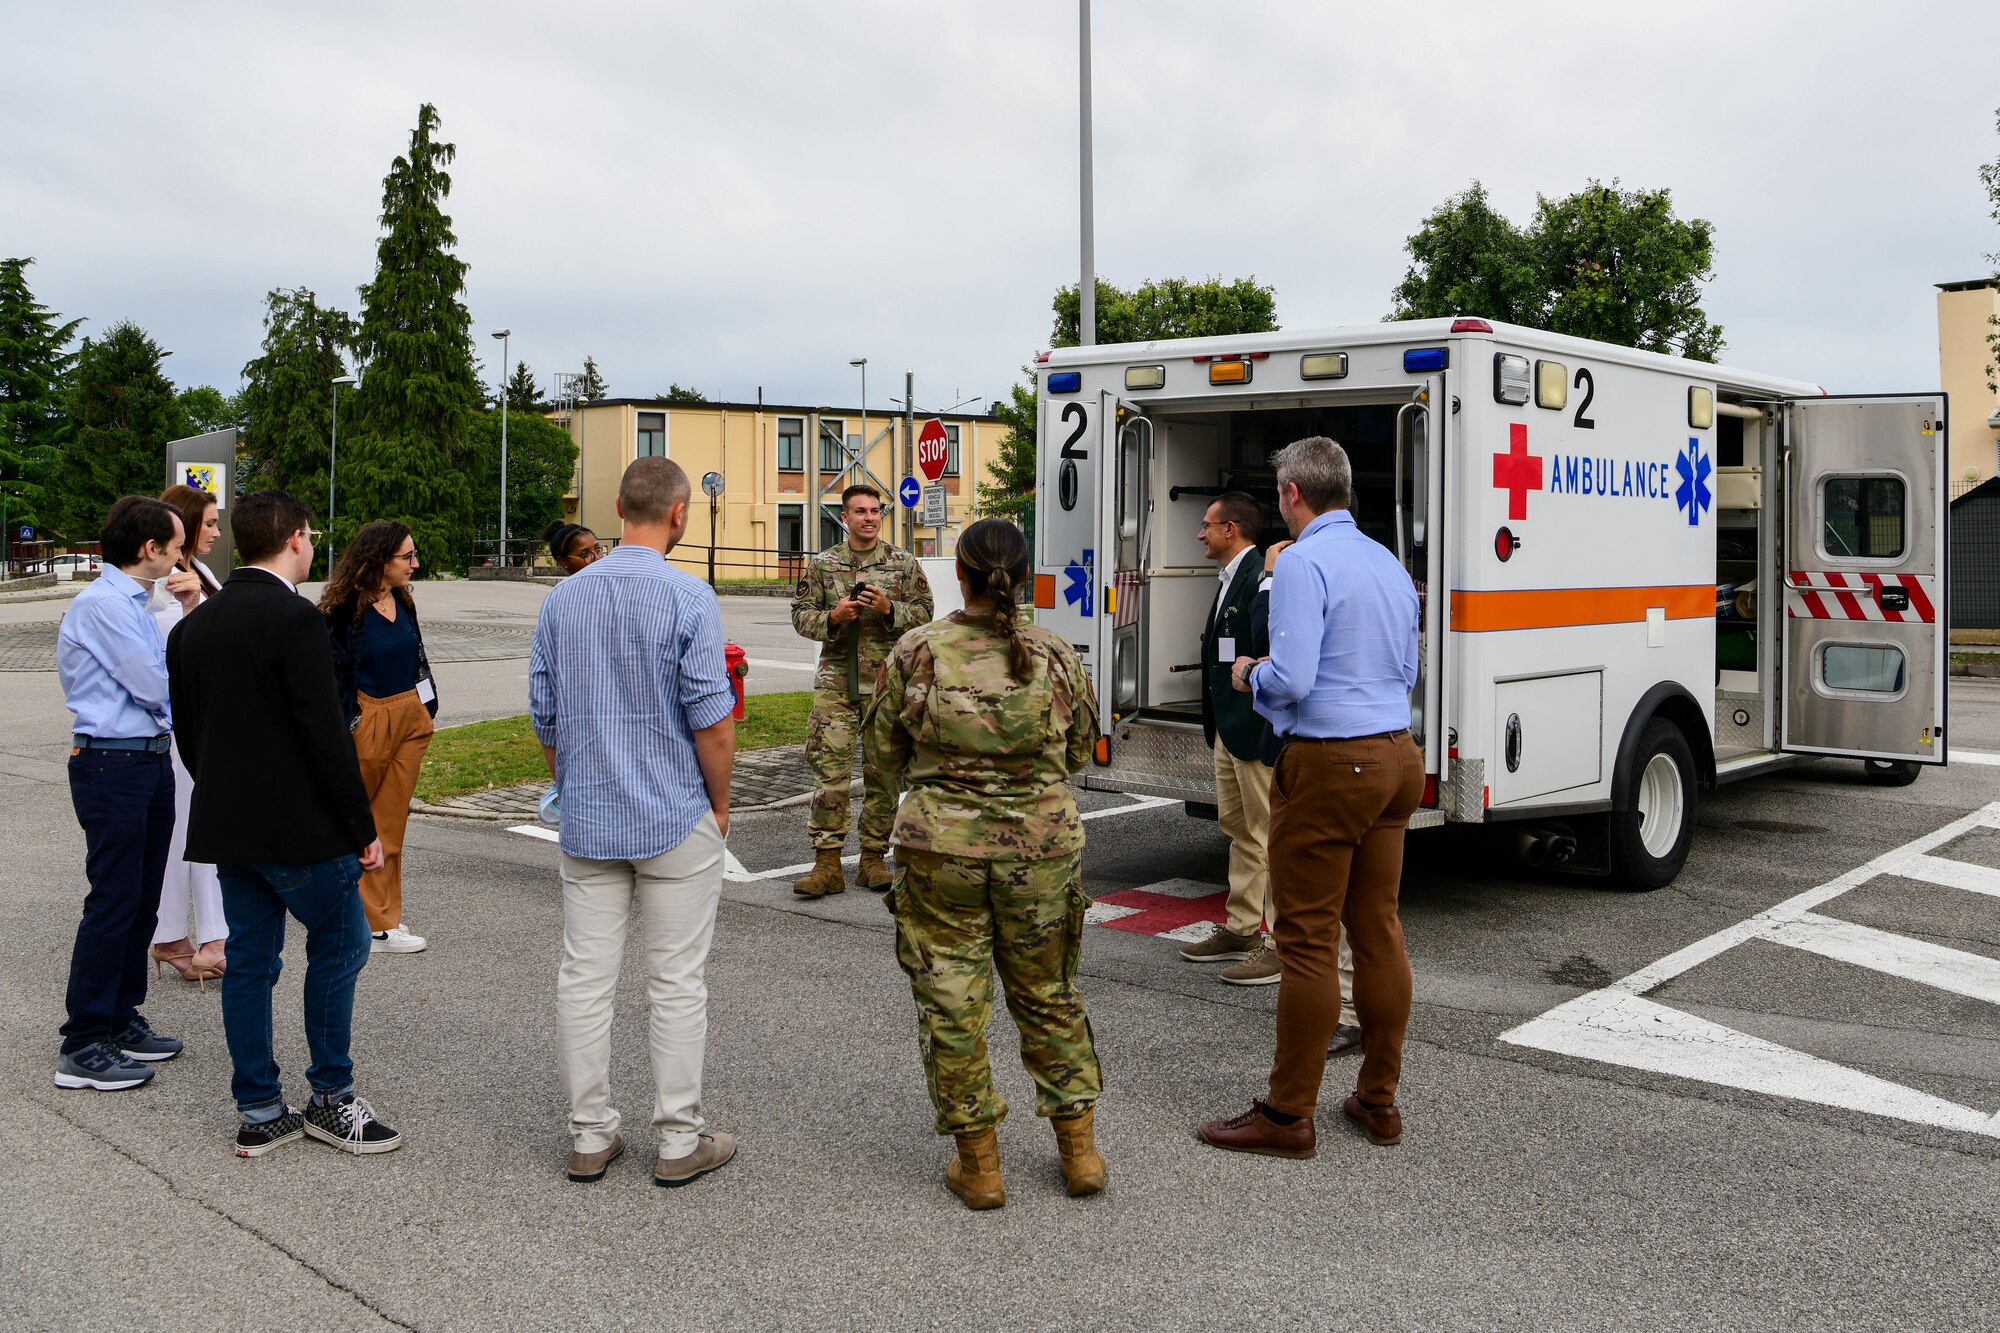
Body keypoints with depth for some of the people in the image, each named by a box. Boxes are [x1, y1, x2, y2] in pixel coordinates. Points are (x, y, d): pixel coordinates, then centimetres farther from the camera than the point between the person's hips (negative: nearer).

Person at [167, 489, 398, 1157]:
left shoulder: (194, 625, 10)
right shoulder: (294, 619, -16)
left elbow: (188, 734, 15)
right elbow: (326, 734, -18)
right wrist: (363, 828, -12)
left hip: (224, 826, 8)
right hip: (297, 826, -8)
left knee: (249, 959, 12)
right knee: (339, 944, 6)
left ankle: (259, 1114, 19)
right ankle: (331, 1099, 13)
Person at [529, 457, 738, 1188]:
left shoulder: (564, 597, 4)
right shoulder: (687, 596, -12)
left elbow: (543, 714, 9)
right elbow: (711, 717, -14)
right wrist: (720, 802, 1)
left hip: (588, 819, 5)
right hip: (676, 820, -4)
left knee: (584, 978, 9)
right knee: (677, 983, 4)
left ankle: (589, 1135, 17)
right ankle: (680, 1140, 11)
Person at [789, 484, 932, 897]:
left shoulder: (904, 564, 6)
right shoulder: (823, 564, 8)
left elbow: (924, 613, 4)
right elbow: (801, 614, 9)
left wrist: (889, 609, -13)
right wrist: (832, 618, -11)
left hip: (887, 681, 0)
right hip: (836, 680, 0)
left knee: (882, 771, 5)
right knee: (829, 769, -5)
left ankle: (873, 859, 15)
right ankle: (827, 864, -2)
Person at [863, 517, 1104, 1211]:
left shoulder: (916, 651, -7)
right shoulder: (1055, 655, -2)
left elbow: (884, 754, 3)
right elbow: (1079, 751, 10)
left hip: (941, 847, -2)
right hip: (1043, 845, 2)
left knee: (951, 1003, 10)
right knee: (1049, 996, 17)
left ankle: (979, 1165, 17)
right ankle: (1079, 1151, 24)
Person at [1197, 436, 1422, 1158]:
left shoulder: (1303, 562, -13)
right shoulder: (1389, 564, 13)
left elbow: (1291, 680, -21)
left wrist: (1251, 674, 1)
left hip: (1327, 765, -8)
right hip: (1395, 757, 8)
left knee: (1308, 940, -2)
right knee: (1379, 930, 13)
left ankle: (1289, 1115, 7)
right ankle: (1379, 1100, 22)